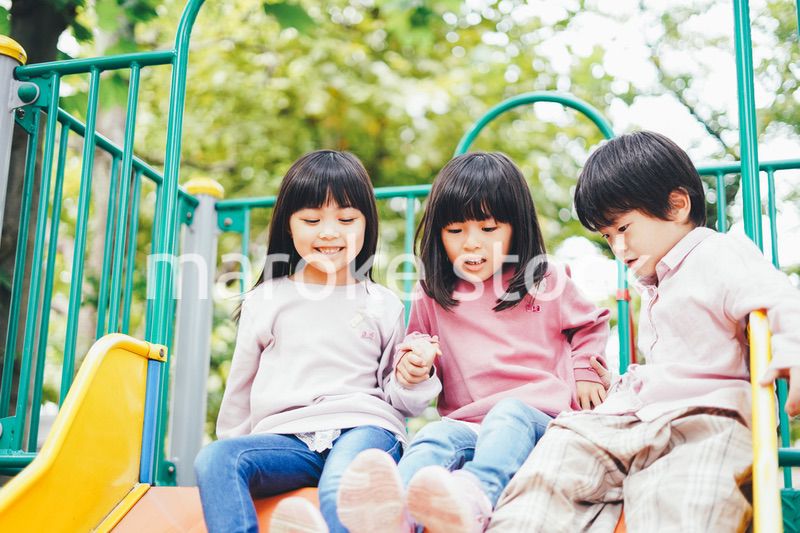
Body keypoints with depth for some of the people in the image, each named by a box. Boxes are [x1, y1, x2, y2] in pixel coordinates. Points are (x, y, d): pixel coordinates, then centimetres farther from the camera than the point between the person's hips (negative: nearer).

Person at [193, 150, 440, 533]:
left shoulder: (382, 304, 15)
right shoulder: (265, 301, 18)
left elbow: (398, 399, 18)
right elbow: (241, 386, 24)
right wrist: (234, 451, 23)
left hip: (363, 426, -2)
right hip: (286, 436, 2)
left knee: (341, 490, -38)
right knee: (214, 459, -30)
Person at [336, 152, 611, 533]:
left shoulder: (547, 281, 13)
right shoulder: (432, 298, 15)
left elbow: (590, 324, 27)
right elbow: (417, 342, 30)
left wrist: (585, 371, 12)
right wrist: (412, 362, 7)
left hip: (536, 415, -1)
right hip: (465, 422, 1)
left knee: (509, 413, -36)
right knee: (434, 437, -32)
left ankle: (471, 500, -66)